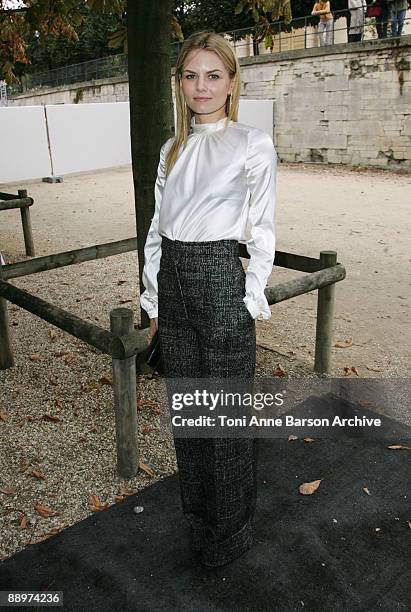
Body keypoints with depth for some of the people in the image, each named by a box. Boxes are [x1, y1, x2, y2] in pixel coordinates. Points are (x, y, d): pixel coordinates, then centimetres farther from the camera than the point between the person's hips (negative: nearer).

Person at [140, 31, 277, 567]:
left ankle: (231, 532, 28)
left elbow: (262, 232, -4)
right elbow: (158, 226, 13)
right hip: (173, 282, 6)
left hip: (221, 280, -6)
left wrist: (252, 300, -8)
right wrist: (154, 297, 11)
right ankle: (197, 513, 38)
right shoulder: (172, 149, 12)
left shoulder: (253, 145, -4)